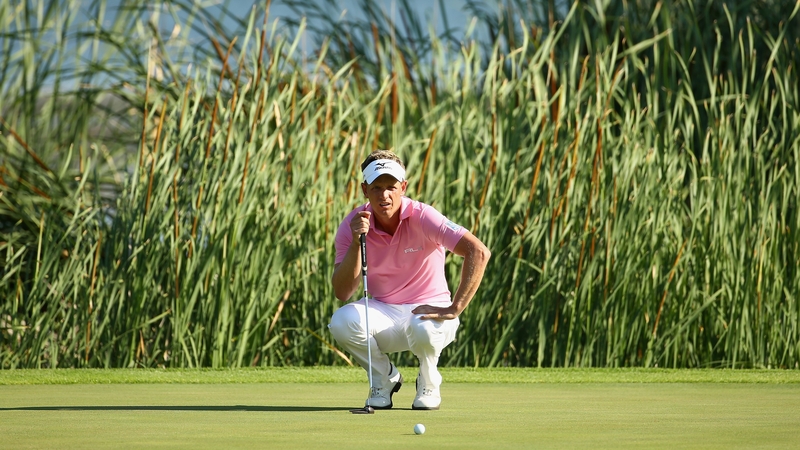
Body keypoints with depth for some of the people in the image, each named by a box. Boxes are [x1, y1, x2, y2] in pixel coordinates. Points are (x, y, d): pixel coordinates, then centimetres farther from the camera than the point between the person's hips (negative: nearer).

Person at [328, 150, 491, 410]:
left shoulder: (422, 217, -19)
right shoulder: (352, 225, -9)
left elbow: (479, 252, -28)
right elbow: (342, 293, -17)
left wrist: (454, 309, -29)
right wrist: (357, 241, -29)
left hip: (428, 310, -3)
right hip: (383, 314, 3)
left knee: (424, 329, -39)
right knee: (342, 321, -30)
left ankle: (429, 383, -3)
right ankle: (384, 377, 1)